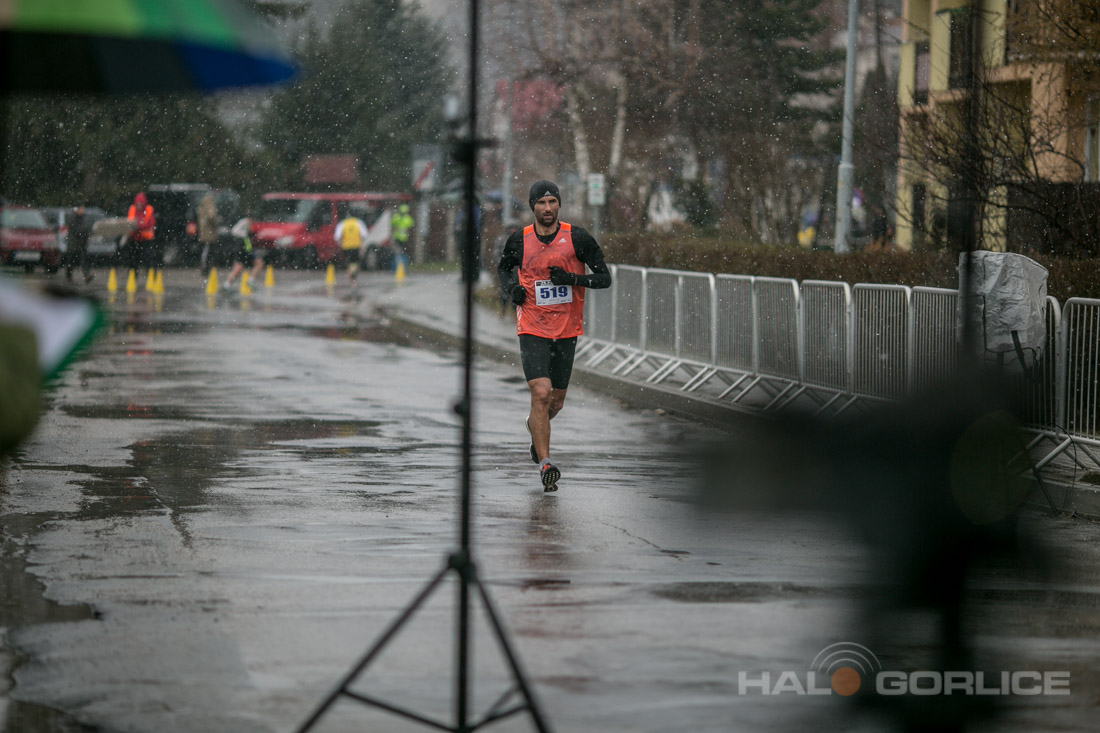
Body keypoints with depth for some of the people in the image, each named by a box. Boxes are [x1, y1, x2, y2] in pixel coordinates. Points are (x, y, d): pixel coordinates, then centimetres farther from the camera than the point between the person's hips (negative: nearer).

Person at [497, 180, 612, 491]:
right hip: (532, 328, -2)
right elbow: (503, 268, 18)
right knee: (541, 393, -17)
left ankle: (534, 425, 49)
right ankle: (545, 466, -16)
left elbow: (605, 277, -3)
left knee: (556, 400, 13)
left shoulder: (576, 238, -5)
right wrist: (512, 288, -3)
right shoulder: (519, 240, -2)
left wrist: (571, 278, -19)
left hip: (567, 330, 2)